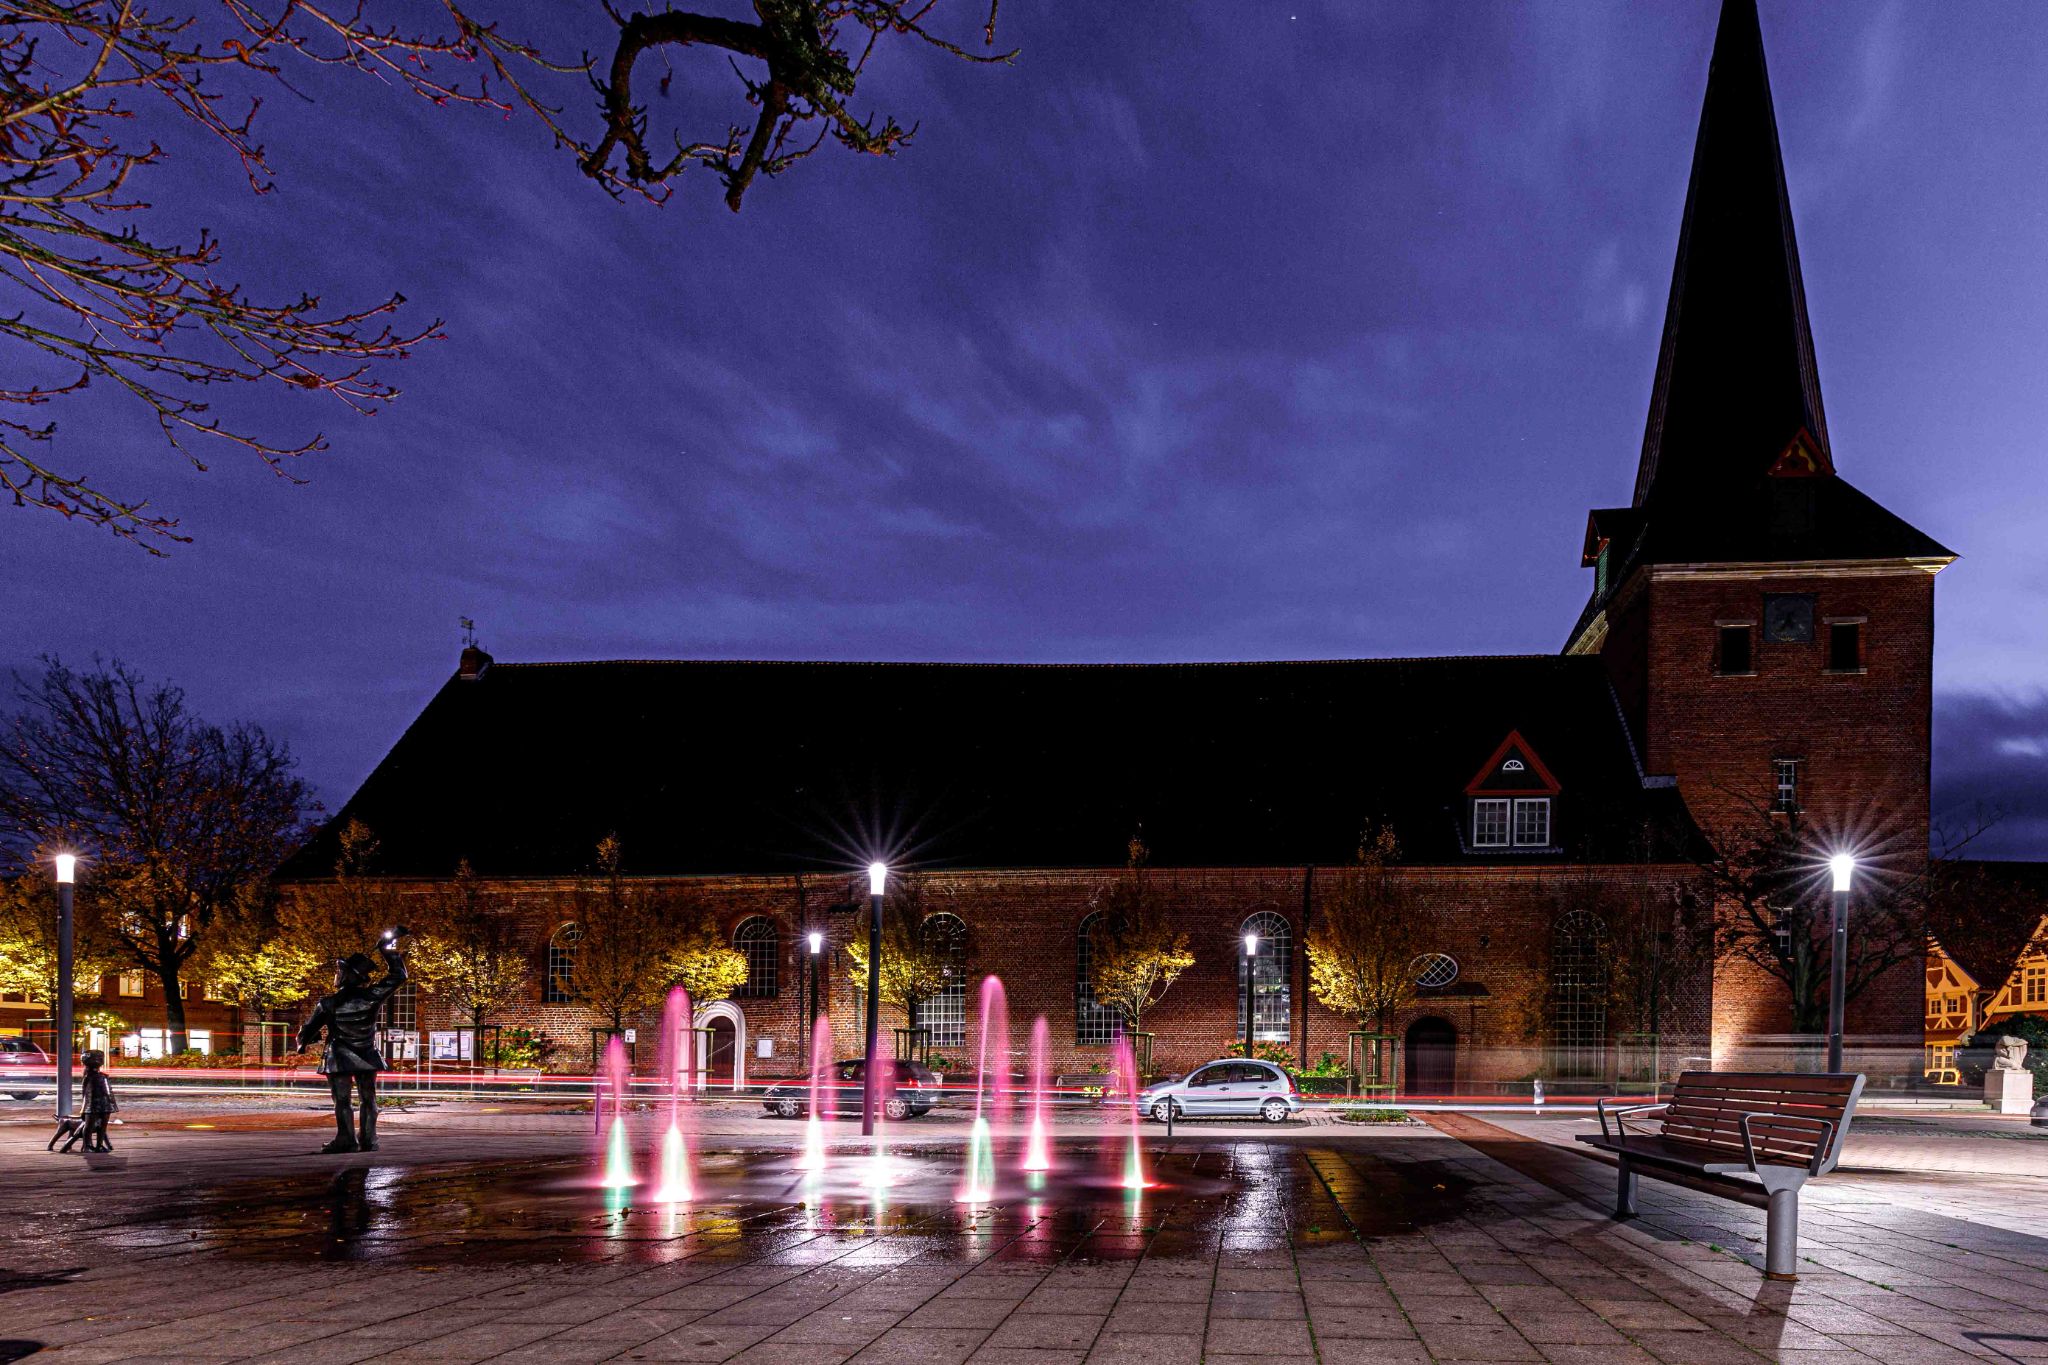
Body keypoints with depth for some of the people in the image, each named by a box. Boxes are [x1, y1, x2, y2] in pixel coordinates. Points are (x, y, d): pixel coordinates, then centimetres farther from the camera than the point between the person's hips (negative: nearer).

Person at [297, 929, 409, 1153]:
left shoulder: (328, 1005, -15)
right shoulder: (372, 996, -12)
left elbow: (308, 1032, -5)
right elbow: (398, 975, -3)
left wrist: (303, 1043, 18)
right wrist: (388, 949, 5)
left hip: (339, 1061, -2)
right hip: (367, 1059, 2)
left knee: (342, 1101, 7)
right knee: (368, 1100, 13)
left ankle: (346, 1139, 2)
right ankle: (368, 1139, 11)